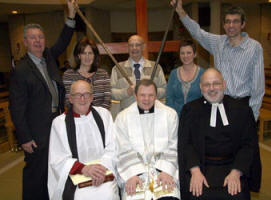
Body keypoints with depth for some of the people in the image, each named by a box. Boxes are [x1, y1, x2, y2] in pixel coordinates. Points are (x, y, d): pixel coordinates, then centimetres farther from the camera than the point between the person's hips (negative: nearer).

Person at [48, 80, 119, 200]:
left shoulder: (103, 114, 6)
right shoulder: (59, 122, 2)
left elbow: (112, 149, 1)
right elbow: (58, 160, -4)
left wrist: (102, 167, -17)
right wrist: (84, 169, -20)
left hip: (103, 172, 1)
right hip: (73, 175, -1)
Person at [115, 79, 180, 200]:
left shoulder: (170, 114, 7)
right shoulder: (122, 117, 6)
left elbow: (172, 148, 3)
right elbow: (124, 151, 0)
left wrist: (166, 171, -12)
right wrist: (132, 175, -14)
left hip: (163, 168, 1)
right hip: (134, 170, 0)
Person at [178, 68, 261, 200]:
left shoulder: (242, 110, 7)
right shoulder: (190, 109, 6)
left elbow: (249, 144, 2)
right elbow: (185, 143, -1)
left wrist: (235, 173, -11)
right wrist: (195, 171, -14)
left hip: (231, 166, 1)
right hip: (200, 165, 0)